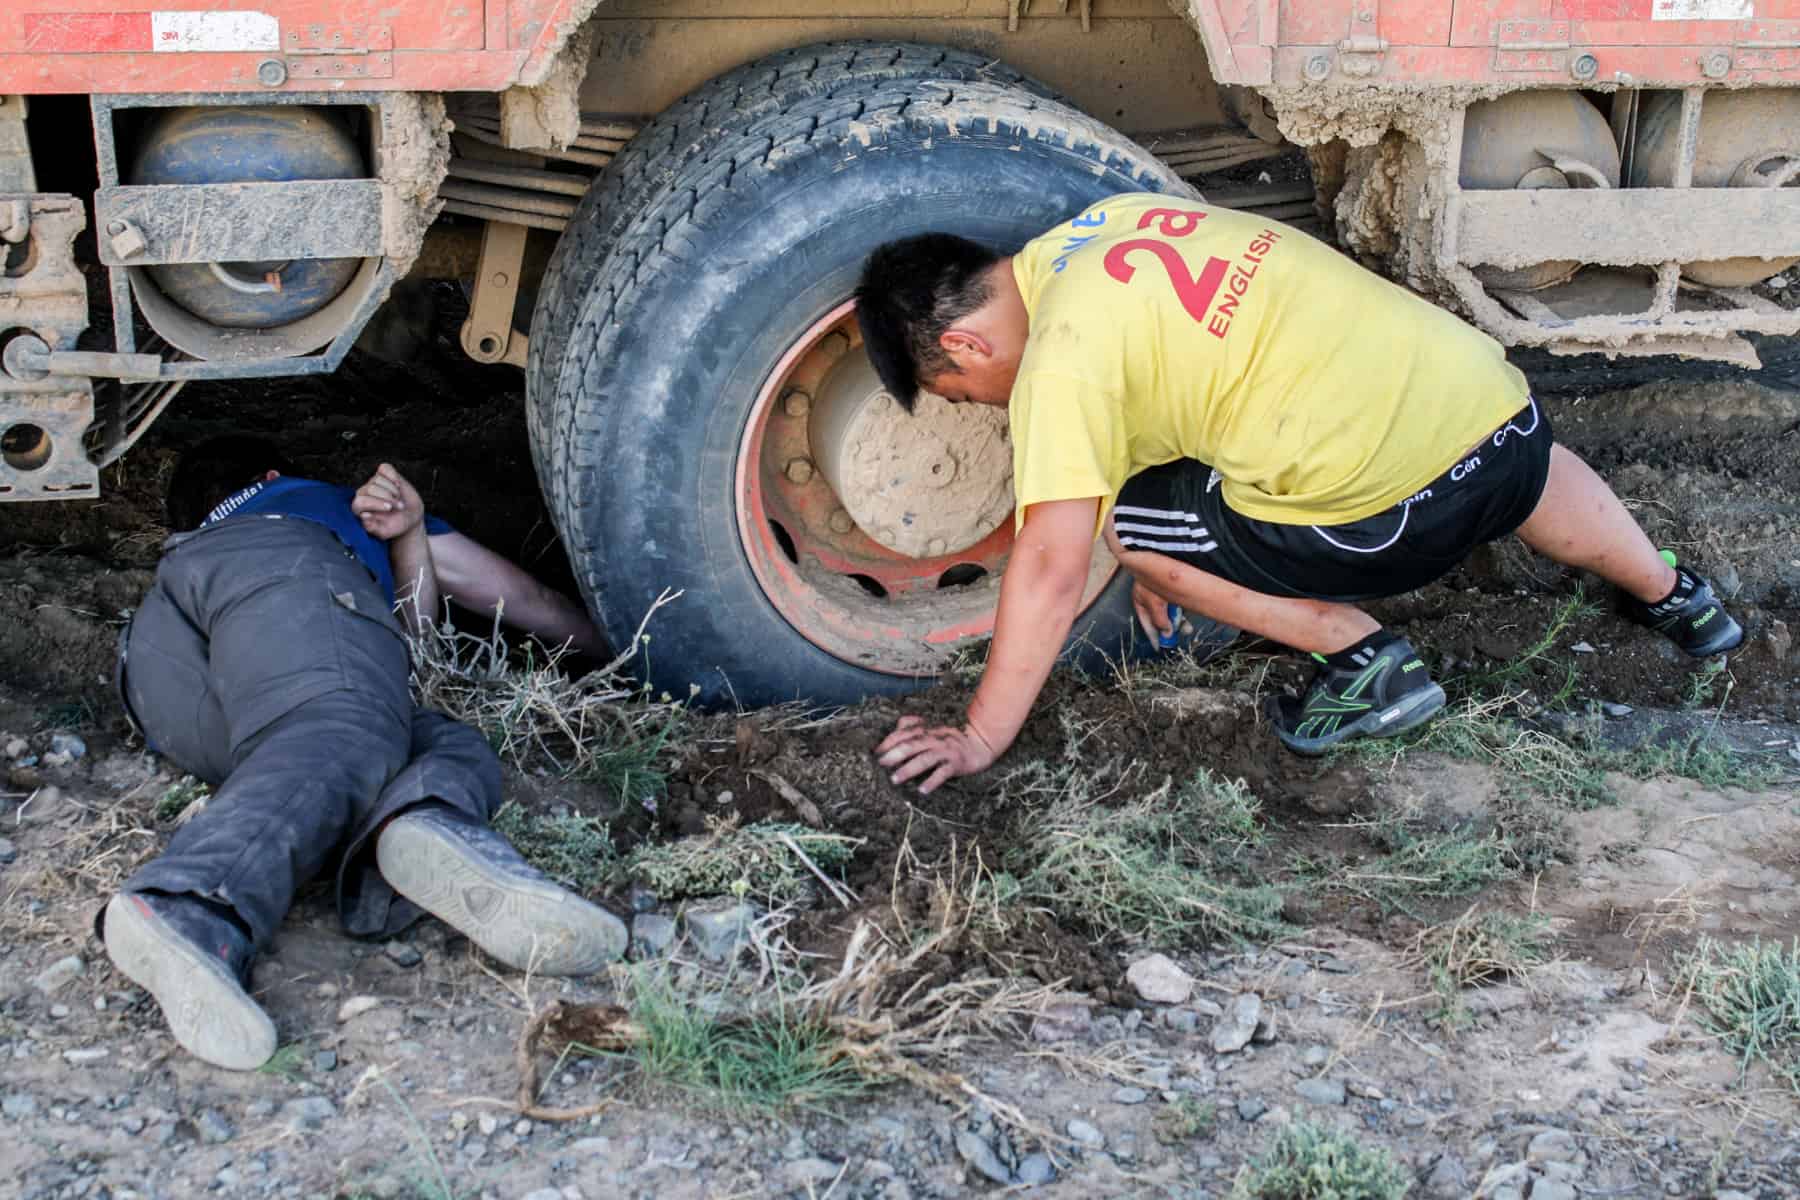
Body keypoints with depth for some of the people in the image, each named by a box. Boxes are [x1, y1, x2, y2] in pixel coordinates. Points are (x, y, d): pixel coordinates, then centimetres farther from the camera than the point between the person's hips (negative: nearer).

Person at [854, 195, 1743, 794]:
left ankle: (1364, 663, 7)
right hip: (1493, 393, 9)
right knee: (1524, 472, 42)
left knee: (1123, 520, 5)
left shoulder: (1061, 359, -14)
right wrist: (1172, 556, 26)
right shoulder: (1114, 222, 11)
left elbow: (1051, 570, -16)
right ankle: (1671, 594, 61)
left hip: (1398, 503, -9)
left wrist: (979, 739, -6)